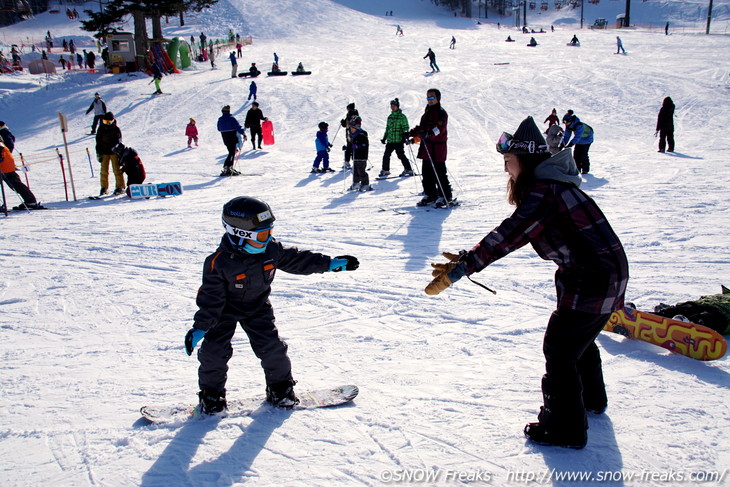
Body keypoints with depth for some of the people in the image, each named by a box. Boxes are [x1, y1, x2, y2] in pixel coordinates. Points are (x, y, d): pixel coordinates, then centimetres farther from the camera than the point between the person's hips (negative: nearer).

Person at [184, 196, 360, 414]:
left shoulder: (272, 249, -17)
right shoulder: (219, 263, -30)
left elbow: (297, 259, -3)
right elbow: (210, 298, -22)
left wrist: (329, 263, -5)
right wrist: (199, 328, -23)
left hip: (258, 308, 4)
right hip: (225, 311, -3)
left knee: (272, 347, 0)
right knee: (215, 351, -6)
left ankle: (280, 387, 21)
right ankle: (211, 394, 16)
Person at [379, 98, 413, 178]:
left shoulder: (402, 116, -2)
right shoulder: (390, 117, 17)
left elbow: (405, 127, -3)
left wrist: (404, 134, -18)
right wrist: (384, 138, 22)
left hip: (399, 140, -6)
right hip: (390, 140, 6)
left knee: (401, 155, -9)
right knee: (386, 155, 5)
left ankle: (408, 170, 2)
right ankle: (385, 170, 18)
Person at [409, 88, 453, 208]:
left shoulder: (441, 112, -8)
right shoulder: (427, 112, 20)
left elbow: (439, 128, -24)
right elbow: (422, 127, 28)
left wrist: (429, 133, -40)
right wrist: (412, 133, 15)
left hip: (437, 148, -9)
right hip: (426, 147, 9)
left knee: (439, 174, -7)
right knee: (426, 173, 11)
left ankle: (446, 198, 0)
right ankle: (430, 196, 22)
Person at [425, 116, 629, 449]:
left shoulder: (544, 192, -22)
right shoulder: (548, 185, 10)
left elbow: (510, 235, -32)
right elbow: (516, 234, 8)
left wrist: (461, 268, -35)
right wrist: (466, 258, 1)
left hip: (593, 280, -10)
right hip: (608, 273, 10)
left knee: (559, 349, -1)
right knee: (580, 340, 27)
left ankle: (565, 429, 11)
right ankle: (590, 399, 48)